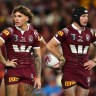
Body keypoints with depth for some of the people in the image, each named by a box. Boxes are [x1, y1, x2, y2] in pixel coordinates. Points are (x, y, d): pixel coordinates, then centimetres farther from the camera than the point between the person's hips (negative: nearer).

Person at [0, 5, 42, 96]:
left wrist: (38, 77, 5)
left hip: (29, 71, 3)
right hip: (12, 70, -3)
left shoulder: (34, 34, 6)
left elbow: (37, 56, 9)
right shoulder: (9, 31, -3)